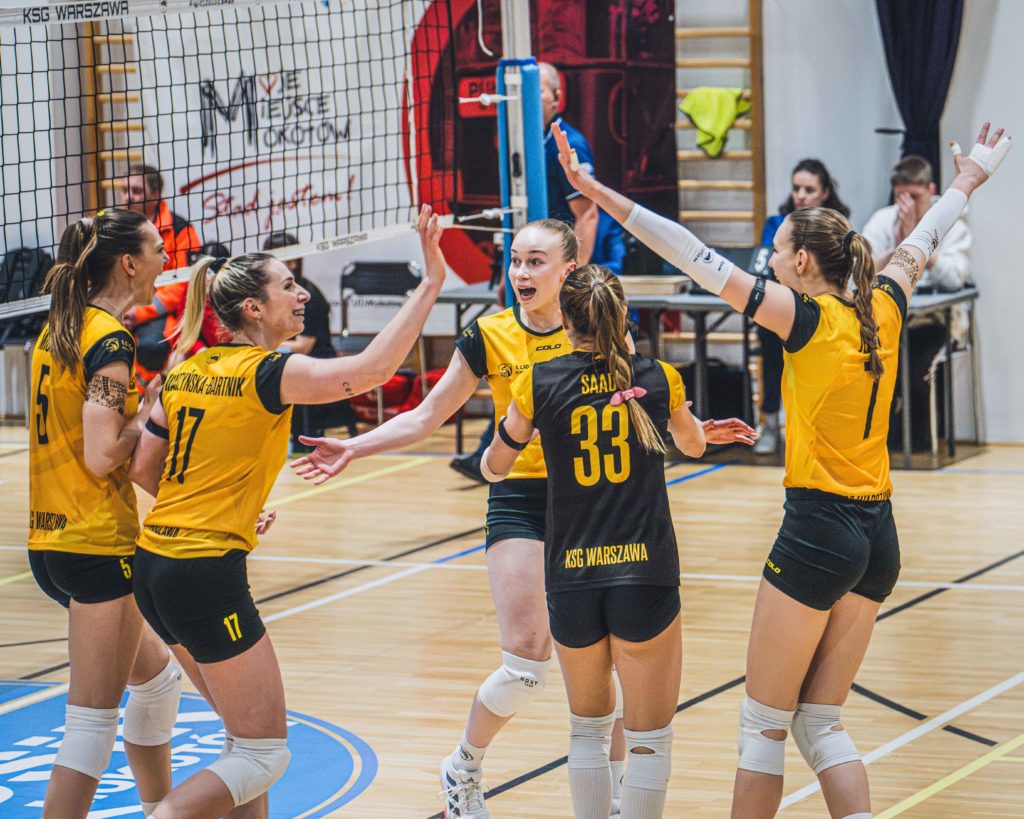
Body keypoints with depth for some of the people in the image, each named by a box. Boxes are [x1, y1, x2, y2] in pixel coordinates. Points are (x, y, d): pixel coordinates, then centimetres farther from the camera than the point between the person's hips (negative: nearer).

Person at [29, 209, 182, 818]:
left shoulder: (59, 329, 11)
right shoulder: (111, 337, -14)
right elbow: (102, 455, -20)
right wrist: (155, 410, -8)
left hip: (51, 540, 9)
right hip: (98, 545, -9)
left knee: (158, 672, 24)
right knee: (96, 719, -6)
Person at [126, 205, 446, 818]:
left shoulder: (189, 371, 10)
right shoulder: (266, 374, -12)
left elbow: (144, 469, 14)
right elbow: (372, 368, -24)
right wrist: (431, 283, -21)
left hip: (157, 563, 9)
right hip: (209, 576, -9)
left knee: (249, 733, 20)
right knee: (264, 754, -2)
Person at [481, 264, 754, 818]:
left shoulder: (539, 384, 0)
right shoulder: (658, 378, 3)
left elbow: (495, 466, 15)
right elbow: (692, 444, 24)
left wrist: (489, 457, 38)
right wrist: (705, 432, 48)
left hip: (570, 581, 1)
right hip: (645, 577, -1)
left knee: (588, 728, 20)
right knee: (649, 739, 5)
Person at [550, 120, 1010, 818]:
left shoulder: (811, 317, -11)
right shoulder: (883, 310, 6)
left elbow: (703, 262, -17)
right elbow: (919, 245, 26)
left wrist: (605, 196, -20)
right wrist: (969, 181, 45)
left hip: (819, 533, -7)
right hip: (879, 536, 7)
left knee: (764, 726, 4)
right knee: (820, 722, 12)